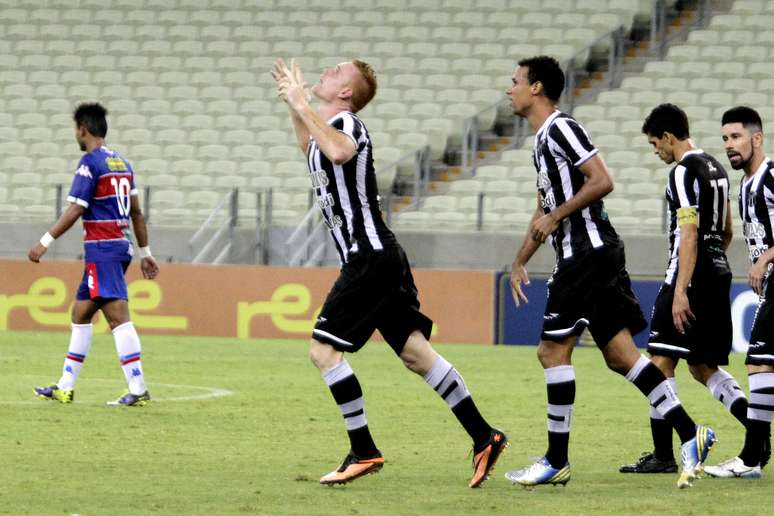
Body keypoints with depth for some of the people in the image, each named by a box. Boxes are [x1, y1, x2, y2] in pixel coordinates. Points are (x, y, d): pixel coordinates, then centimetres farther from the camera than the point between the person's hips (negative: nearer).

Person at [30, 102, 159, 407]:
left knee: (118, 315, -13)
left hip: (102, 249, -9)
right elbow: (136, 213, 18)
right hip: (121, 245, 9)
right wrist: (145, 252, 22)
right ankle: (65, 388, 19)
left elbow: (75, 210, -16)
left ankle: (138, 390, -19)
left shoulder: (90, 163, -10)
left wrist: (45, 242, -12)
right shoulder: (122, 163, 15)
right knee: (80, 314, 15)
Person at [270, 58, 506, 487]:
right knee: (414, 352, 6)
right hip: (381, 257, 10)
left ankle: (363, 452, -7)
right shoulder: (326, 130, 17)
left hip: (369, 256, -10)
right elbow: (313, 152, 44)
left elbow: (339, 151, -37)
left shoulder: (346, 122, -11)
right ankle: (484, 436, 4)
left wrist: (302, 106, -28)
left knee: (324, 349, -9)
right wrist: (294, 104, 35)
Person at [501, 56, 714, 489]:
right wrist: (520, 262, 31)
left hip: (588, 252, -10)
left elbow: (602, 182, -20)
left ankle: (557, 462, -3)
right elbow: (546, 210, 31)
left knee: (553, 350, -7)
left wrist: (556, 218, -16)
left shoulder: (561, 129, -10)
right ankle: (690, 433, 3)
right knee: (619, 354, 6)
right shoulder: (542, 140, 21)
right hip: (593, 255, 10)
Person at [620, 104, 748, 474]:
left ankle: (662, 455, -8)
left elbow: (689, 235, -20)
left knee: (661, 361, -6)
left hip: (691, 275, -10)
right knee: (703, 367, 13)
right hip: (719, 275, 10)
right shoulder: (715, 168, 17)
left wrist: (680, 291, -23)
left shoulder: (683, 172, -13)